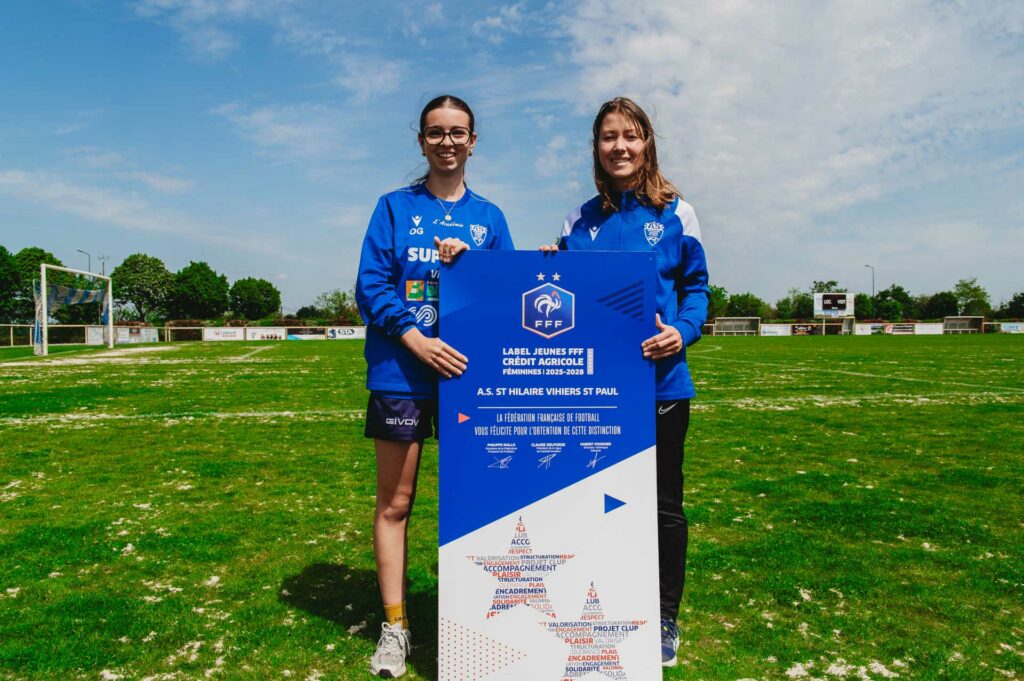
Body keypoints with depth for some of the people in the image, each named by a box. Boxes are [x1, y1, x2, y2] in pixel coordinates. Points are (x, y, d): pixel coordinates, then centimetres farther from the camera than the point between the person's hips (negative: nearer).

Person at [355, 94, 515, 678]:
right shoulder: (395, 208, 7)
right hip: (401, 374, -1)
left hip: (471, 373, 2)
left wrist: (470, 261, -10)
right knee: (395, 503, 4)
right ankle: (395, 625, 17)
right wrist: (416, 340, -16)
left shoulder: (488, 216, 13)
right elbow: (371, 286, -2)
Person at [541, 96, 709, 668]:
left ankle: (665, 620, 26)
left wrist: (684, 331, -15)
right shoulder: (581, 220, 10)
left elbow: (696, 285, 2)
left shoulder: (675, 212, 3)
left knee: (664, 502, 9)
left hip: (661, 380, -2)